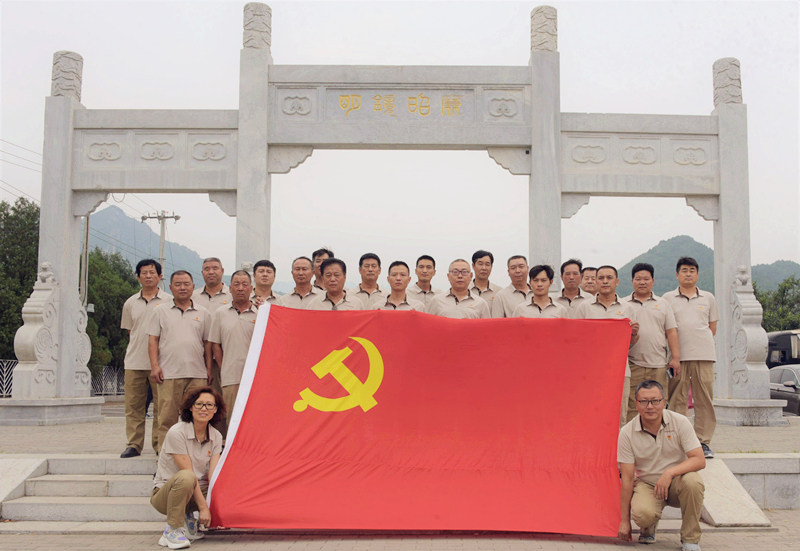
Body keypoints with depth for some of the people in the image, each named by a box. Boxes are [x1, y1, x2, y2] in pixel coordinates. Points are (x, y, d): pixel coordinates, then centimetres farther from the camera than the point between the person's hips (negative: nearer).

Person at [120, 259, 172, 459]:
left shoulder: (169, 301, 3)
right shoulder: (130, 303, 14)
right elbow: (129, 332, 20)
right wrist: (134, 352, 11)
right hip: (134, 362, 3)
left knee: (161, 405, -1)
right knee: (133, 405, 4)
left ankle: (160, 444, 6)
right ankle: (134, 444, 11)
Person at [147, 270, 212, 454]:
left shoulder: (203, 313, 14)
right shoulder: (160, 311, 11)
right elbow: (153, 340, 7)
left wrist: (209, 367, 8)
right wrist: (154, 365, -3)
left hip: (197, 373, 1)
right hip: (169, 372, -1)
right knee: (167, 417, -2)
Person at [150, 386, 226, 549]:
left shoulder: (216, 436, 0)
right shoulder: (177, 432, -18)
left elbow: (213, 474, -9)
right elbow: (188, 473, -21)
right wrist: (203, 508, -23)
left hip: (199, 491, 6)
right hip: (165, 493, -6)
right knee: (185, 478, -39)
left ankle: (189, 520, 9)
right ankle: (173, 530, -18)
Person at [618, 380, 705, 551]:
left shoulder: (680, 422, -11)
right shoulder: (627, 433, -11)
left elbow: (699, 460, -16)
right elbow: (627, 478, -9)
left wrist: (669, 472, -33)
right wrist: (625, 520, -9)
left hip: (676, 482, 1)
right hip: (646, 484, -1)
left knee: (693, 482, -34)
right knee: (643, 513, -33)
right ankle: (649, 528, 8)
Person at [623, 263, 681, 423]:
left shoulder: (663, 304, 15)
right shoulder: (623, 304, 11)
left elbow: (671, 332, 10)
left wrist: (676, 358, 1)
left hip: (658, 364, 1)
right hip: (632, 363, -1)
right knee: (631, 406, -4)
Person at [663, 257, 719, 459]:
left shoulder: (708, 298, 14)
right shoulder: (668, 298, 9)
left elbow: (713, 328, 16)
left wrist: (697, 339, 3)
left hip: (704, 354, 1)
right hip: (678, 355, -1)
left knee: (704, 399, 0)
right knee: (677, 400, -1)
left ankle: (704, 442, 6)